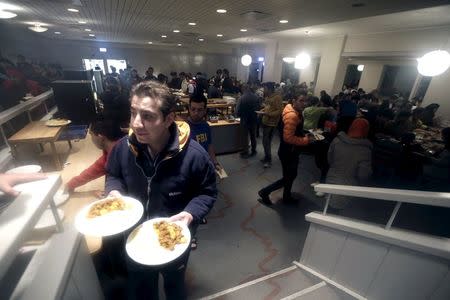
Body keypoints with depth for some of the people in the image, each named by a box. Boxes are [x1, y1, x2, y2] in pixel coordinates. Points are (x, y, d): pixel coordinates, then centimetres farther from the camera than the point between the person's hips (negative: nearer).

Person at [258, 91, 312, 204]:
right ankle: (264, 192, 14)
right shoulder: (292, 116, -27)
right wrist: (305, 140, -22)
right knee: (288, 178, 3)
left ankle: (287, 197, 42)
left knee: (291, 175, 23)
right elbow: (288, 138, -30)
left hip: (291, 150, 10)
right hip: (288, 152, -10)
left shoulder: (295, 112, 7)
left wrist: (304, 135, 8)